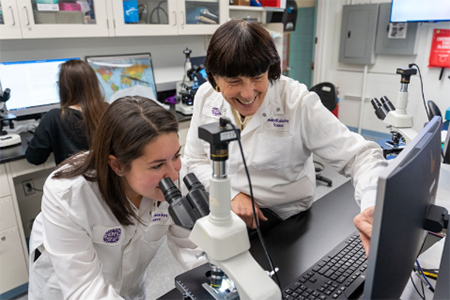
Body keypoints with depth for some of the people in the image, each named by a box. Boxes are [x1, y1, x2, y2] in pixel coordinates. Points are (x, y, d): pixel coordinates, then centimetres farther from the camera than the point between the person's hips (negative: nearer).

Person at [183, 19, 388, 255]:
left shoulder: (298, 103, -16)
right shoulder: (206, 97, -4)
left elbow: (359, 156, -17)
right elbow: (196, 159, 4)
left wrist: (373, 208, -37)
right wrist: (232, 194, -13)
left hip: (284, 221, -3)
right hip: (223, 209, 4)